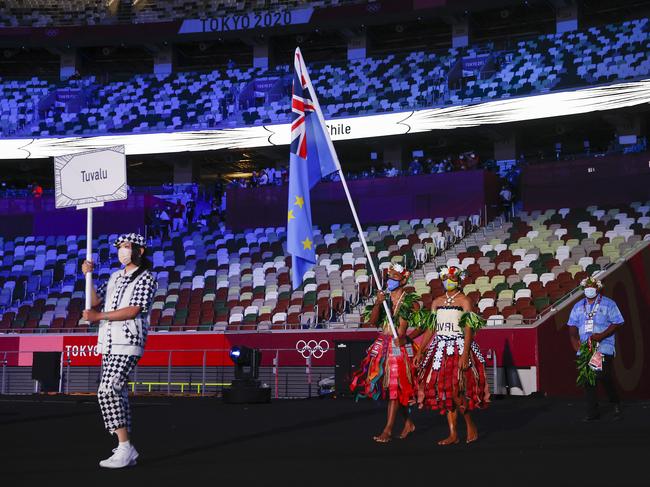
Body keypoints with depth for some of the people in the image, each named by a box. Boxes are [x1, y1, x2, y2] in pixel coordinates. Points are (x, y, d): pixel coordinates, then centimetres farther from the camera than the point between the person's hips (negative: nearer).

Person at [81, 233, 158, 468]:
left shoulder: (145, 278, -6)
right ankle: (126, 451, 15)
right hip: (109, 343, 9)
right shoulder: (115, 276, 19)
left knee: (107, 391, -20)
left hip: (128, 343, -9)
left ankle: (124, 447, -18)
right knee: (117, 394, 9)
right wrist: (88, 276, -1)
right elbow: (95, 300, 13)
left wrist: (99, 316, -17)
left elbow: (134, 310, -16)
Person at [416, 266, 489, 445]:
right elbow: (431, 329, 15)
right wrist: (420, 351, 9)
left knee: (455, 391, -15)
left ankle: (471, 426, 5)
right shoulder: (437, 302, 13)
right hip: (440, 348, 6)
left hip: (459, 348, -5)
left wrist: (465, 355, -20)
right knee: (444, 391, 2)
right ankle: (453, 434, 7)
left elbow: (469, 330, -10)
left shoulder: (465, 301, -3)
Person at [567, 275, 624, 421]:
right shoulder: (578, 306, 16)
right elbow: (572, 326, 14)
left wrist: (601, 335, -16)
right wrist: (576, 342, -3)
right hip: (584, 349, 4)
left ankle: (615, 403, 11)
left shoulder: (608, 304, 3)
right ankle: (593, 412, 8)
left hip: (604, 348, -4)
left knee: (603, 376, -14)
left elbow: (617, 323, -4)